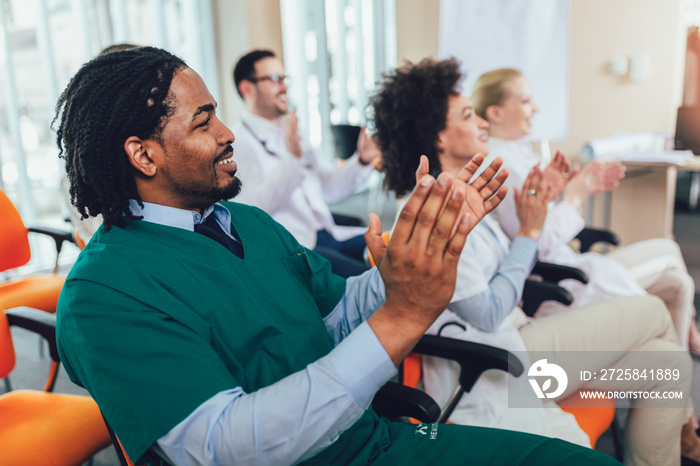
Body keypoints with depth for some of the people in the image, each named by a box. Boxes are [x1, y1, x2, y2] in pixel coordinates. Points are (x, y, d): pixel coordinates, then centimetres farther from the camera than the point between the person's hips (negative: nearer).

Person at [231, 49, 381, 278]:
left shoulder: (293, 133, 23)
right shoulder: (237, 141, -3)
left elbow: (328, 188, 20)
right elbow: (252, 209, -17)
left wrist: (362, 160, 4)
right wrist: (292, 156, -25)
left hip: (328, 234, 8)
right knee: (362, 277, -31)